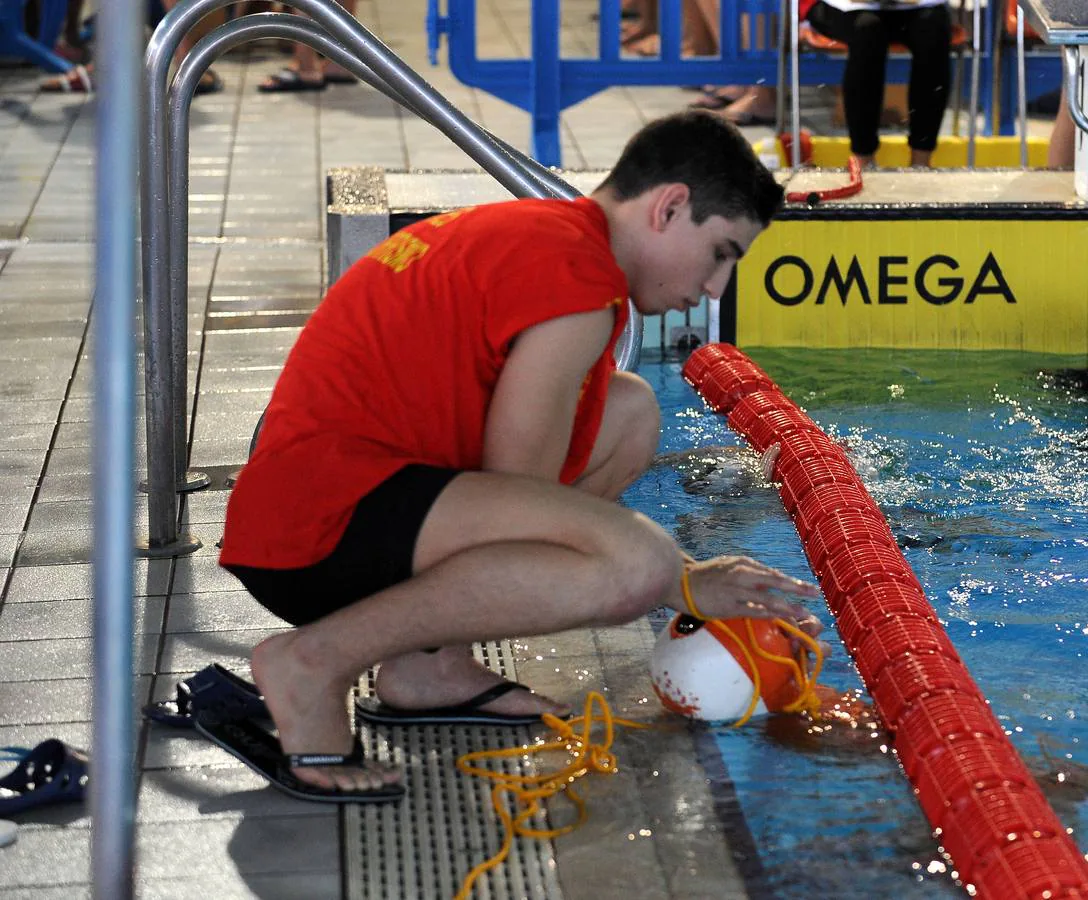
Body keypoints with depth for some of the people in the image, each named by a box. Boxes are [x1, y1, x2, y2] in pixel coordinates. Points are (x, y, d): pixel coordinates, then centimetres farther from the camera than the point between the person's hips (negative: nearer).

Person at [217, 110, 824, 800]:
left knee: (630, 413, 17)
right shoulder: (577, 280, -13)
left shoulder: (532, 230, 21)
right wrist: (684, 586, 0)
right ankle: (316, 660, -15)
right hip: (323, 528, -11)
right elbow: (517, 500, -12)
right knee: (635, 565, -27)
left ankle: (432, 661, 6)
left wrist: (692, 580, 21)